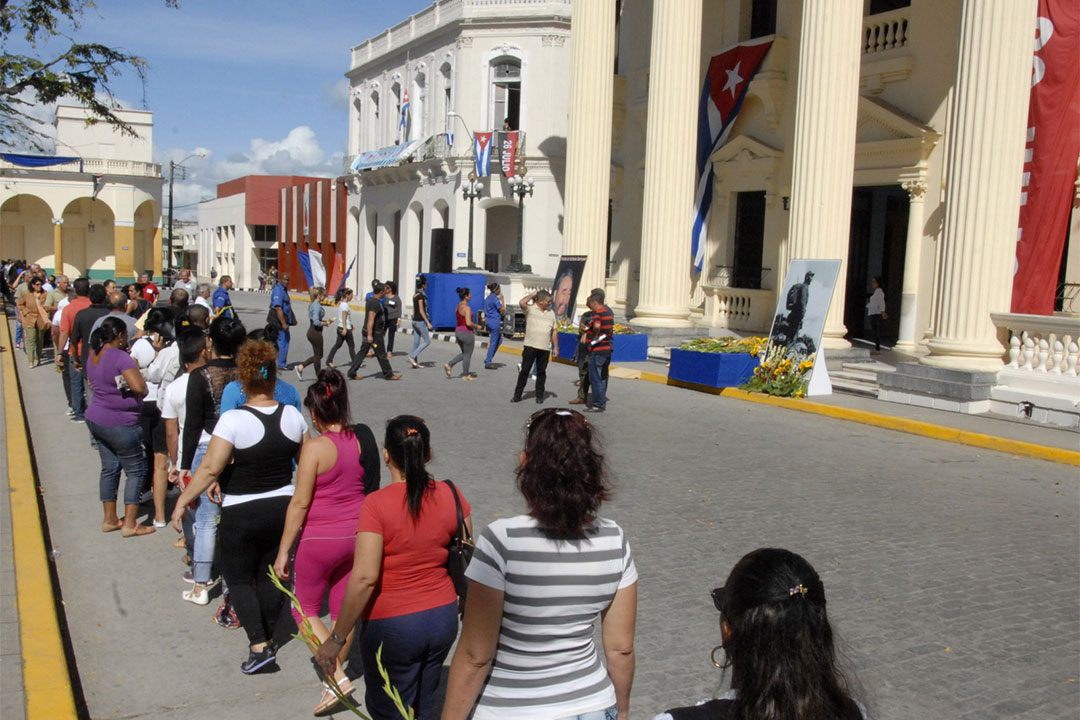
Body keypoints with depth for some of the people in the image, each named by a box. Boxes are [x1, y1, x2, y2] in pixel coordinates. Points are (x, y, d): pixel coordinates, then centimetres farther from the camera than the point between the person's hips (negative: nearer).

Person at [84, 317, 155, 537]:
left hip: (95, 419, 9)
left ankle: (109, 519, 23)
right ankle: (129, 524, 3)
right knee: (136, 470, 2)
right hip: (119, 424, -9)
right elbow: (140, 387, -28)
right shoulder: (120, 357, -20)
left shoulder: (94, 355, 7)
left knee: (109, 468, 17)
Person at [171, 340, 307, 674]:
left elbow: (210, 469, -21)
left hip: (241, 513, -4)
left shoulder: (233, 420, -19)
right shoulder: (293, 416, -4)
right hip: (283, 506, 5)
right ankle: (268, 639, 29)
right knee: (269, 574, 19)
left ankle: (258, 644, 1)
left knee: (238, 577, 11)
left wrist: (181, 501, -11)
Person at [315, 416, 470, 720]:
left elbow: (365, 578, -23)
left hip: (392, 626, -5)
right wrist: (467, 605, 19)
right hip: (443, 618, 5)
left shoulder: (377, 504, -20)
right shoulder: (451, 495, -7)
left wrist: (337, 638, -15)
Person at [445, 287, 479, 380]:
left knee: (464, 354, 21)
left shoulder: (458, 306, 10)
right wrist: (476, 326, -5)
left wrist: (472, 327, 17)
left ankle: (449, 365, 7)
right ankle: (465, 375, 12)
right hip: (467, 333, -8)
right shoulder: (467, 308, -18)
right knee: (468, 355, 5)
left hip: (458, 332, 8)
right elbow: (468, 323, -23)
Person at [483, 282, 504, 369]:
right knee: (493, 343, -2)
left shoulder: (489, 297, 13)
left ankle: (488, 358, 16)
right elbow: (502, 310, -14)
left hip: (488, 321, 10)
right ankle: (488, 363, 1)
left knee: (499, 340, 19)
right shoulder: (495, 298, -16)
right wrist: (502, 299, -8)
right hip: (495, 321, -10)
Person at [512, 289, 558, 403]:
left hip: (545, 348, 3)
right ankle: (517, 395, 9)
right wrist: (532, 295, -10)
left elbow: (554, 332, 12)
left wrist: (556, 347, 8)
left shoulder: (551, 313, 9)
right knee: (524, 371, 2)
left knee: (541, 372, 8)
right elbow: (522, 303, -26)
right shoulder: (530, 309, -3)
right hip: (530, 346, -3)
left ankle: (539, 396, 17)